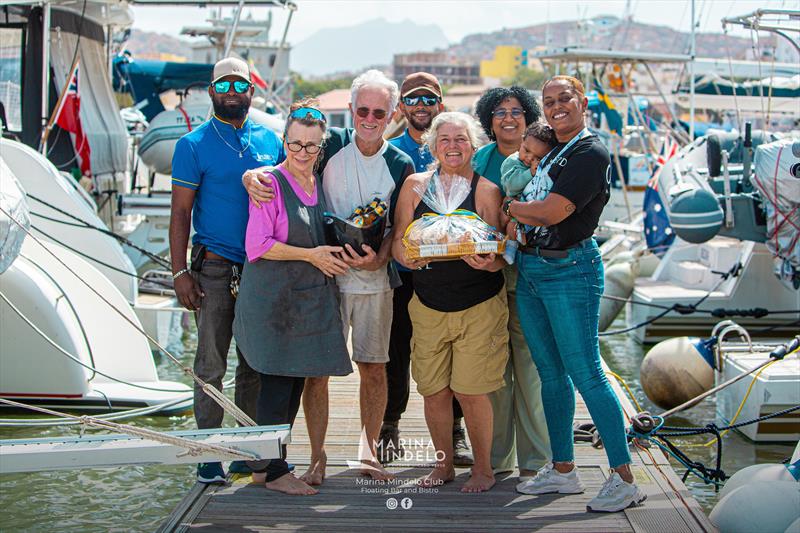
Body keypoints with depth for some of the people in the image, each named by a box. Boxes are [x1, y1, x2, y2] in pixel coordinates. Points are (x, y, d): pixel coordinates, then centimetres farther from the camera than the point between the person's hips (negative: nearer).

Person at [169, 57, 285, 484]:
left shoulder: (270, 141, 10)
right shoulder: (194, 144, -1)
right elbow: (180, 212, -3)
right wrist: (180, 272, -10)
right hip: (215, 268, -4)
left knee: (256, 364, 9)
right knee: (211, 365, -1)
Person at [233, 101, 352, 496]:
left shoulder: (320, 183, 12)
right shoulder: (272, 182, -11)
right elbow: (257, 245, -15)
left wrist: (337, 251, 4)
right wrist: (310, 255, -14)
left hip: (309, 297, 7)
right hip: (273, 298, -7)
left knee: (294, 385, 10)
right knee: (277, 385, -5)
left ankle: (264, 464, 20)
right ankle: (273, 472, 7)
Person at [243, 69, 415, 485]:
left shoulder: (401, 165, 2)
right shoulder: (331, 144, -1)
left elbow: (398, 228, 2)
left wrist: (378, 258, -16)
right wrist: (253, 177, -23)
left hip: (374, 279, 1)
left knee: (373, 368, 7)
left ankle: (369, 452, 22)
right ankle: (317, 457, 9)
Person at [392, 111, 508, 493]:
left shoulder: (486, 190, -2)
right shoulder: (415, 185, 5)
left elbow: (500, 254, -3)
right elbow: (398, 243, 5)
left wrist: (487, 262, -25)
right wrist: (409, 257, -17)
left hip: (478, 306, -3)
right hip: (428, 305, 3)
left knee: (469, 391, -5)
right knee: (433, 390, 5)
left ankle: (483, 468, 14)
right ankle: (444, 465, 25)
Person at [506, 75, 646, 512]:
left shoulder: (590, 154, -12)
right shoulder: (550, 152, 16)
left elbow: (550, 213, -19)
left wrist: (508, 206, -3)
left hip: (570, 271, -9)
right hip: (529, 270, 9)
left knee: (585, 374, -9)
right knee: (550, 374, 13)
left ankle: (624, 479, -3)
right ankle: (563, 469, 23)